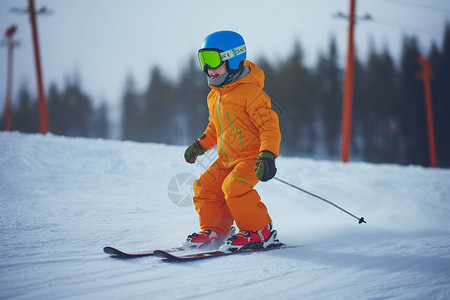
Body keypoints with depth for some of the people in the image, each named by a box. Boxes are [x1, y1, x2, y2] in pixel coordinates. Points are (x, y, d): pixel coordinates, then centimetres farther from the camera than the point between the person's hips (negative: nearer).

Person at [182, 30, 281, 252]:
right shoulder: (213, 97, 14)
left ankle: (259, 231, -14)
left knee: (234, 186, -27)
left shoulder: (250, 92, -14)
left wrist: (267, 155, -29)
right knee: (205, 186, -3)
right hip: (227, 159, 9)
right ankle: (215, 229, 11)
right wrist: (200, 146, 17)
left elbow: (269, 124, -19)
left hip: (252, 157, -9)